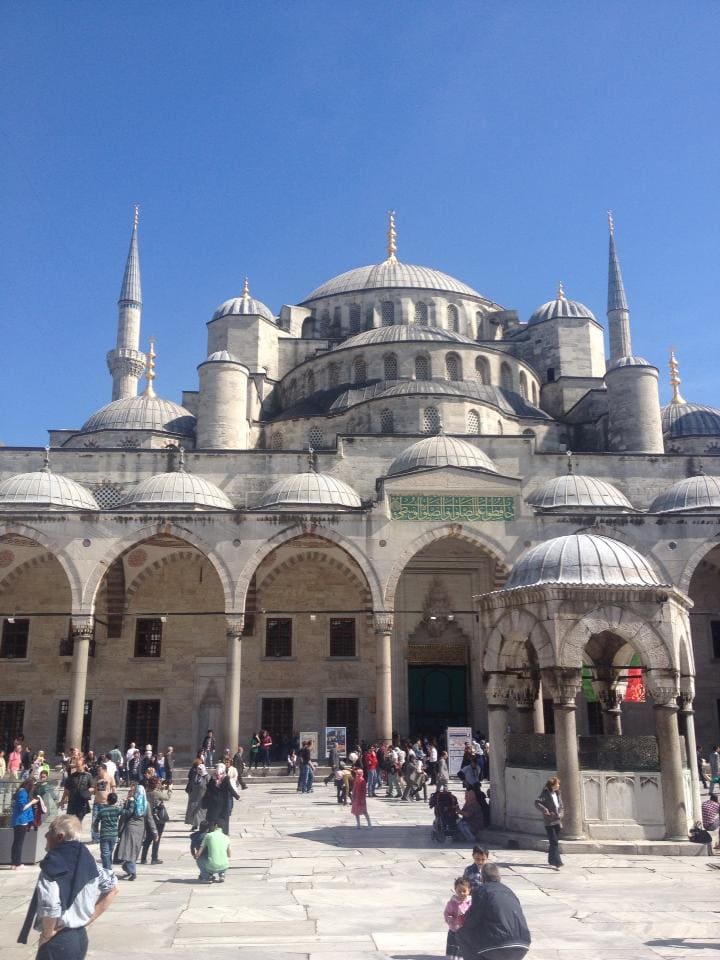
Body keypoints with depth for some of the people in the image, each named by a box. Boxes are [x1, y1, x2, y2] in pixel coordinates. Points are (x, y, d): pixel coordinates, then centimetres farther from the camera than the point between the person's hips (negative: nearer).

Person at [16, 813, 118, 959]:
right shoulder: (87, 860, 3)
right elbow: (112, 887, 11)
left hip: (58, 941, -7)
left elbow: (50, 907, -29)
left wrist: (47, 934, -12)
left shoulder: (53, 864, -18)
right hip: (81, 937, 7)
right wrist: (89, 919, 11)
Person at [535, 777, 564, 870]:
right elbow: (537, 803, -21)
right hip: (549, 822, -7)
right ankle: (557, 862, -14)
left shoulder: (558, 794, 11)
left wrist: (561, 814, 5)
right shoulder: (546, 794, -11)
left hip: (557, 821, 7)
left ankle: (552, 860, 28)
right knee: (554, 842, -12)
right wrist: (545, 811, -25)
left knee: (555, 842, 14)